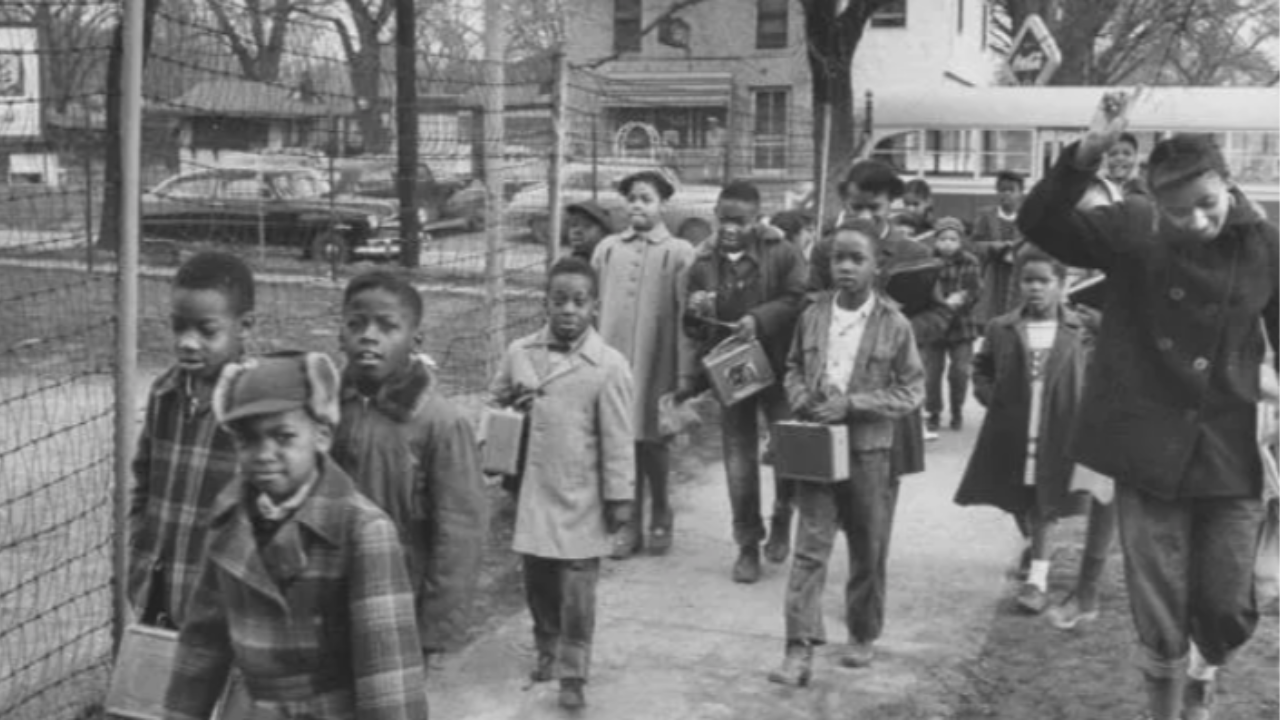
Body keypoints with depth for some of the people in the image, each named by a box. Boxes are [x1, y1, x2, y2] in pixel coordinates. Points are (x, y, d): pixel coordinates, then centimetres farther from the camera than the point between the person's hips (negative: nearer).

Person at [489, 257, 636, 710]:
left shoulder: (608, 365, -11)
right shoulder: (520, 353, 1)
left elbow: (617, 440, -8)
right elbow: (494, 404, 17)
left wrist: (619, 498, -7)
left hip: (580, 499, -4)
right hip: (533, 492, 4)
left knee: (577, 592, 2)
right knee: (537, 582, 15)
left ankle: (572, 674, 16)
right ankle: (547, 651, 37)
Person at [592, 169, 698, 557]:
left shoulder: (679, 253, -2)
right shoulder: (607, 249, 8)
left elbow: (686, 317, -5)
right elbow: (596, 305, 10)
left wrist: (686, 372, -9)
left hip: (656, 362, -3)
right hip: (612, 358, 3)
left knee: (652, 441, 3)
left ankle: (661, 517, 25)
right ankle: (630, 524, 16)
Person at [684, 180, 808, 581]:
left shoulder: (782, 254, -5)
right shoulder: (703, 266, 5)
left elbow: (801, 299, -14)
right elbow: (693, 331, 12)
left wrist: (760, 319, -24)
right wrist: (695, 312, -11)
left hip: (778, 367, -2)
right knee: (739, 459, 6)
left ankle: (782, 518, 26)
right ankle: (748, 545, 18)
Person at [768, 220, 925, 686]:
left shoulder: (894, 325, -7)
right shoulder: (812, 316, 1)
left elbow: (911, 390, -5)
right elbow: (794, 367, 14)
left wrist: (851, 404, -16)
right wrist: (803, 399, -7)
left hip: (869, 452, -1)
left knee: (868, 552, 12)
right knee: (809, 550, -3)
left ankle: (863, 636, 32)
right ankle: (800, 651, -2)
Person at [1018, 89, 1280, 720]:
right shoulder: (1131, 232, -9)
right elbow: (1037, 222, -18)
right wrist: (1090, 151, -32)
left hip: (1230, 454, 2)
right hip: (1149, 451, -1)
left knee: (1229, 611, 10)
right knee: (1160, 618, 5)